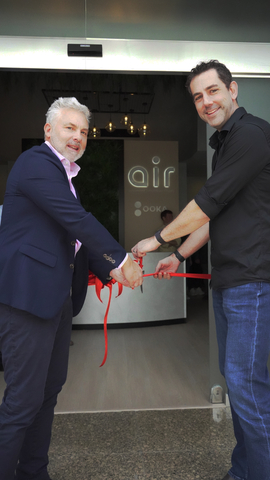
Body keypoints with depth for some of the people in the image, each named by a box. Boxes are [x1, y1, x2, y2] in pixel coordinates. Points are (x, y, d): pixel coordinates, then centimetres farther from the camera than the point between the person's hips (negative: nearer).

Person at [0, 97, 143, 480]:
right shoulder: (36, 163, -10)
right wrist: (122, 258, -13)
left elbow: (74, 237, 17)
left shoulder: (63, 174, 20)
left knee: (49, 389, 18)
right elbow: (78, 220, -20)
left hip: (56, 298, 10)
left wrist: (110, 269, 6)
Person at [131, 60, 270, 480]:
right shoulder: (225, 143, 21)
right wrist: (180, 256, 22)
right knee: (234, 375, 15)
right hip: (227, 280, 10)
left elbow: (208, 204, -14)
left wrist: (158, 239, -2)